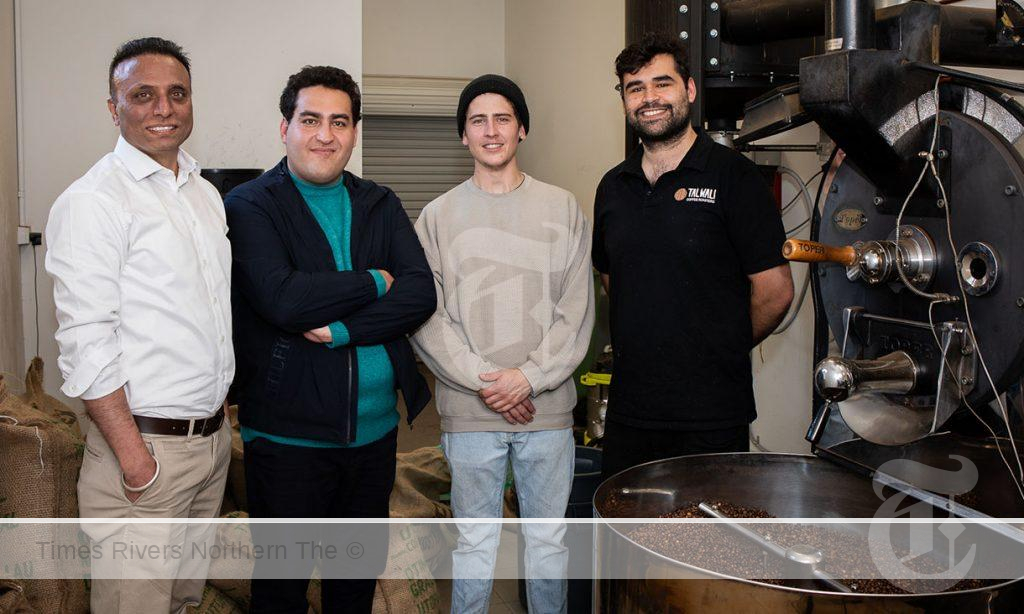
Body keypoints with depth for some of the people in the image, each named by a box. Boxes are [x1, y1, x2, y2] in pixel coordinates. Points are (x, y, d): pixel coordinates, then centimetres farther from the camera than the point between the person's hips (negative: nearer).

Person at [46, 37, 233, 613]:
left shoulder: (207, 194, 12)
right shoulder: (92, 201, -12)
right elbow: (87, 345, -17)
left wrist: (221, 415, 15)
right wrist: (134, 458, -19)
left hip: (214, 436, 7)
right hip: (144, 442, -7)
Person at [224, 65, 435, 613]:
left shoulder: (381, 206, 9)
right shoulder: (249, 207, -6)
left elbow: (420, 294, -5)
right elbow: (282, 299, -23)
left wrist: (341, 330, -18)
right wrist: (373, 283, -11)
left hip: (375, 431, 5)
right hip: (288, 437, -4)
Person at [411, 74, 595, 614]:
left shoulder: (562, 209, 5)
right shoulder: (438, 216, 4)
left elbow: (577, 310, 0)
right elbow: (426, 315, -2)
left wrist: (530, 377, -11)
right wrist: (481, 380, -12)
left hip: (547, 407, 1)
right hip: (469, 412, 0)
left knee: (548, 539, 12)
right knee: (475, 543, 9)